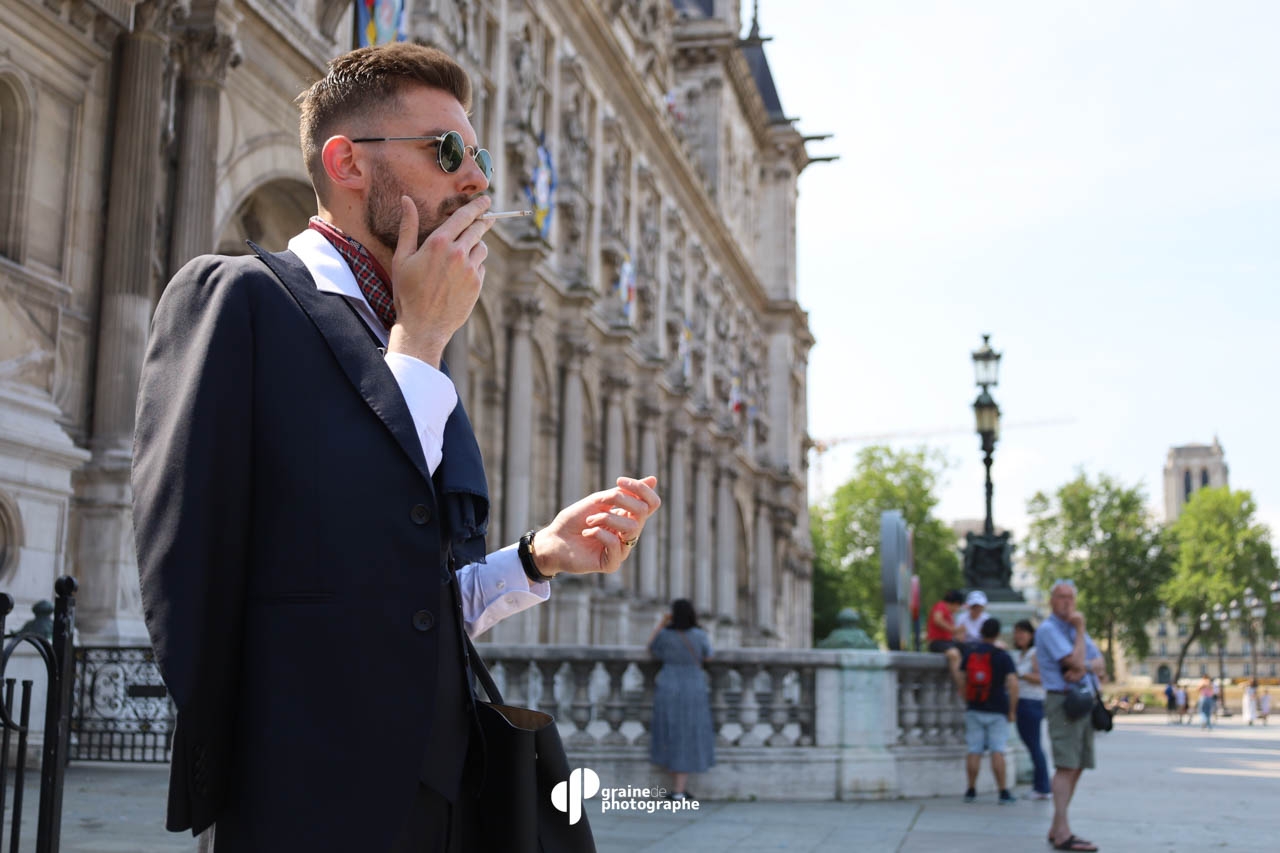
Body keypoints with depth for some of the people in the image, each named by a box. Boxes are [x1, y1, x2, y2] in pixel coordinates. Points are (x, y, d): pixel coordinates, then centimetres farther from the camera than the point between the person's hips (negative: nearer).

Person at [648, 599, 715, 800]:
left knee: (671, 739, 13)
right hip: (692, 691, -2)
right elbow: (706, 656, 8)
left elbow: (651, 649, 12)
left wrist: (661, 624, 12)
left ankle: (677, 787, 16)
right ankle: (679, 790, 0)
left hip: (668, 691, 2)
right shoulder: (699, 635, -11)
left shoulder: (665, 634, -9)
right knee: (687, 739, 4)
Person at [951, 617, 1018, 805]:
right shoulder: (1003, 656, -6)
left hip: (974, 710, 2)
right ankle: (1003, 792, -2)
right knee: (997, 751, -2)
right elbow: (1013, 684, -13)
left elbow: (959, 678, 4)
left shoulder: (968, 652, 3)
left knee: (974, 751, 6)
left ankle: (971, 791, 10)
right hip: (997, 711, -2)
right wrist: (1012, 711, -7)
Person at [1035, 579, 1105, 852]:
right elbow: (1075, 661, -17)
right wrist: (1080, 630, -7)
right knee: (1066, 766, -15)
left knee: (1077, 768, 8)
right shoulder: (1048, 629, -7)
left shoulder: (1075, 628, 20)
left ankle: (1056, 829, 13)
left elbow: (1101, 664, 11)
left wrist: (1084, 667, -11)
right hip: (1063, 702, -9)